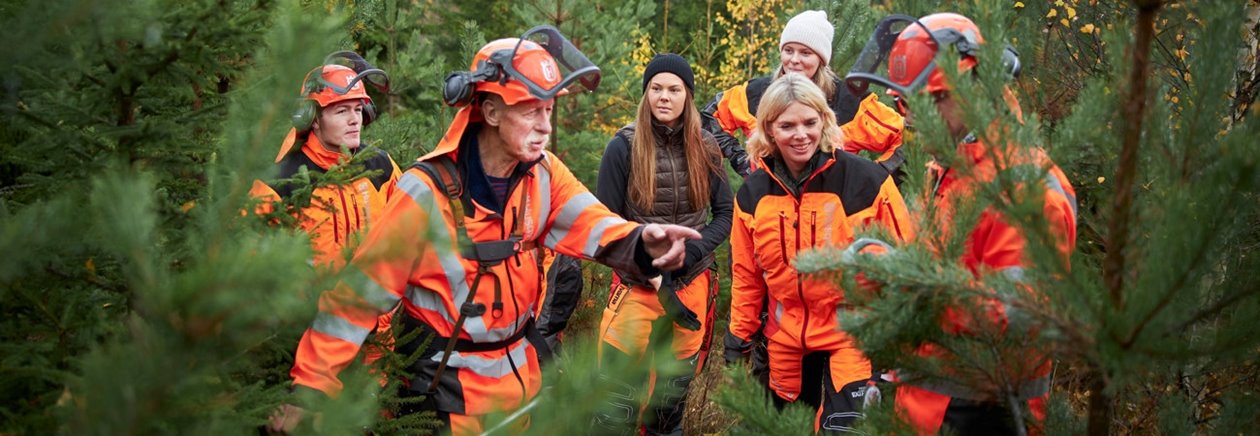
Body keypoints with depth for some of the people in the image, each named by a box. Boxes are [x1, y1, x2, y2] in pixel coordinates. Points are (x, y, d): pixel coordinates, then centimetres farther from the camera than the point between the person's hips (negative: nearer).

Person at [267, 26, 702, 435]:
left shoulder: (544, 174, -5)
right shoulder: (428, 192, -22)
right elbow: (361, 289, -19)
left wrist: (641, 242, -41)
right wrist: (310, 387, -19)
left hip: (522, 365, 6)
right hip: (450, 385, -5)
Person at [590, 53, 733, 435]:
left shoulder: (705, 148, 1)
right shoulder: (624, 147, -8)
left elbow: (725, 213, 5)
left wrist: (693, 251, -12)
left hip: (692, 285, 3)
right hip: (636, 286, -3)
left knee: (673, 397, 16)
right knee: (618, 403, -3)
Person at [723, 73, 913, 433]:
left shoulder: (866, 180, -14)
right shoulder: (753, 193, 0)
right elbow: (746, 273, 10)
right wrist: (738, 337, 11)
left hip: (853, 334, -4)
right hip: (786, 339, 5)